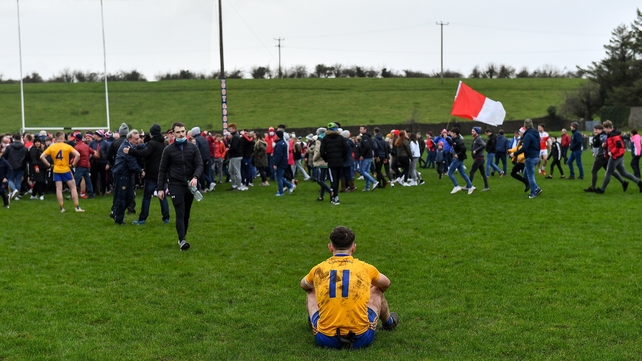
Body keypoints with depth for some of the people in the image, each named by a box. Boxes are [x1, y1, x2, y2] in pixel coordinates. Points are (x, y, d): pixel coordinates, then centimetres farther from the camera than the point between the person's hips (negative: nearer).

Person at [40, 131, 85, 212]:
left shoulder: (51, 147, 1)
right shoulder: (67, 146, -6)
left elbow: (42, 156, -4)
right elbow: (78, 155, -16)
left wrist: (48, 164, 3)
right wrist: (74, 164, -4)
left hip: (56, 171, 2)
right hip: (66, 170, -2)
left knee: (59, 189, 6)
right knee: (73, 187, 6)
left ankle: (62, 208, 5)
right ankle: (77, 207, 3)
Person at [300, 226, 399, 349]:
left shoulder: (319, 269, 3)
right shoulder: (365, 268, 2)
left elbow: (303, 285, 28)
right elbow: (386, 284, 26)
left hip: (325, 340, 1)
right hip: (361, 339, 0)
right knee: (376, 292, 26)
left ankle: (314, 322, 58)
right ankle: (388, 323, 55)